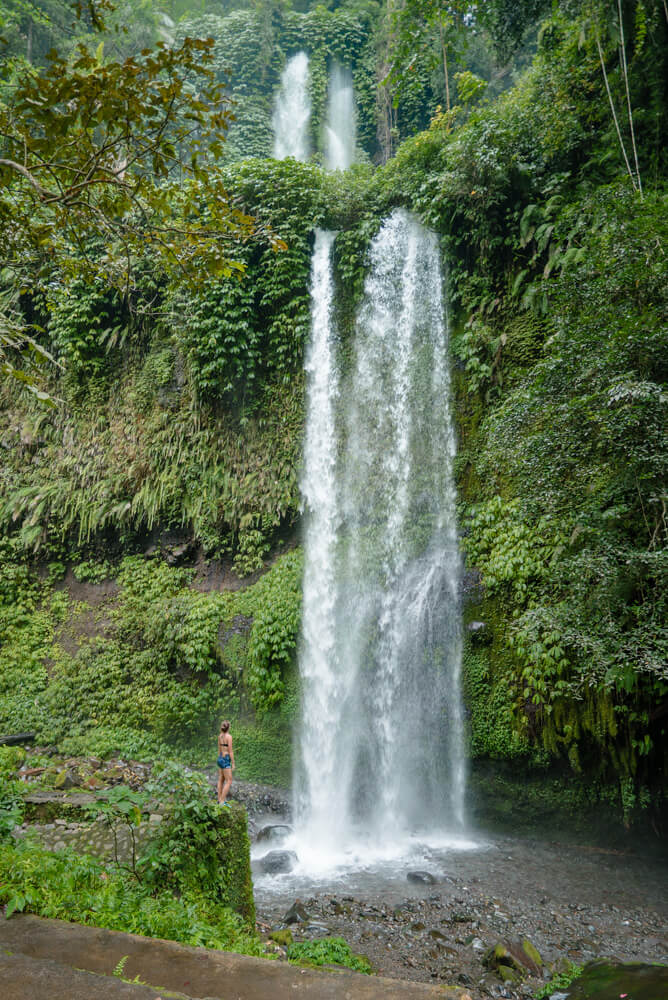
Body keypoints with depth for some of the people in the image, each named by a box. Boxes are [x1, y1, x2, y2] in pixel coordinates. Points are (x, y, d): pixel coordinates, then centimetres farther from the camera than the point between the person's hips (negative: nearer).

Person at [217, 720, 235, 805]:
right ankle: (222, 802, -7)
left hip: (220, 759, 8)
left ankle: (219, 799, 23)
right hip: (225, 760, -8)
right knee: (229, 782, -4)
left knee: (221, 780, 16)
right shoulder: (229, 736, -18)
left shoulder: (220, 736, 6)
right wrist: (233, 764, -12)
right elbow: (230, 751, -18)